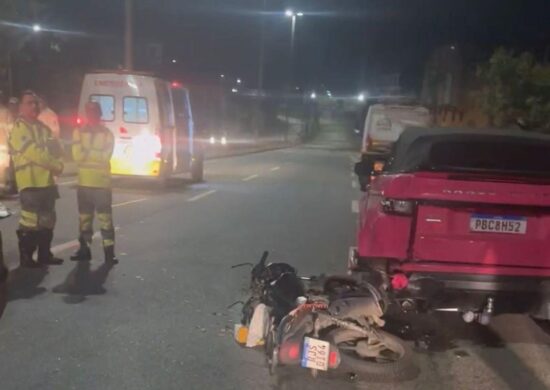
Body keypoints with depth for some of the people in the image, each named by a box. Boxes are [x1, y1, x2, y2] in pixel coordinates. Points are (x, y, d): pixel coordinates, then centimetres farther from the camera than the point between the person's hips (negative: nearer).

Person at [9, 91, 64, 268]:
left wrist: (59, 165, -6)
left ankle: (45, 254, 23)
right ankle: (26, 258, 1)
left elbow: (54, 150, 15)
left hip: (47, 181, 9)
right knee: (30, 222, -9)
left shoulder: (43, 128, 17)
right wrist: (54, 165, -13)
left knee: (47, 221, 14)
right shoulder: (18, 128, -10)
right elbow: (33, 152, -19)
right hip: (30, 182, -9)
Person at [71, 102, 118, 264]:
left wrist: (86, 152, -10)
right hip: (84, 182, 2)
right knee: (84, 218, 9)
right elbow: (77, 156, -6)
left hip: (102, 182, -2)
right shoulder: (79, 132, 6)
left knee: (105, 218, -4)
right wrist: (96, 154, -9)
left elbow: (106, 156, -11)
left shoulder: (107, 133, 2)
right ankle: (84, 249, 18)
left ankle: (109, 252, -2)